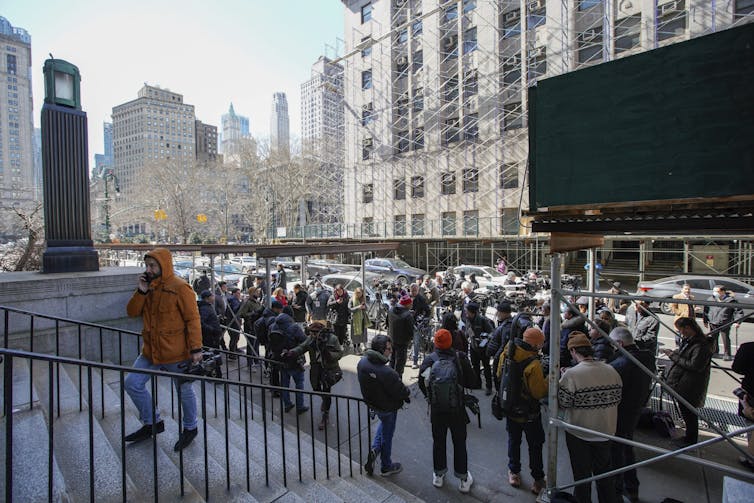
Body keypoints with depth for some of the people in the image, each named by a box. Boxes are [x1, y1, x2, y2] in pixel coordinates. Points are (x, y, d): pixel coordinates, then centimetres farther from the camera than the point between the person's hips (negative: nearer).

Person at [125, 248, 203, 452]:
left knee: (184, 391, 9)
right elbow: (132, 312, 6)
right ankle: (152, 422, 32)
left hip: (176, 353, -7)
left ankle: (190, 428, 33)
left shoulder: (180, 288, -17)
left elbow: (193, 319, -18)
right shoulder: (148, 286, 7)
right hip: (151, 351, 7)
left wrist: (196, 348, -20)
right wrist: (141, 292, -10)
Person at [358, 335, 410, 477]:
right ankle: (386, 467, 40)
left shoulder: (362, 362, -17)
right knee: (387, 436, 18)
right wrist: (406, 392, -3)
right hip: (387, 408, -6)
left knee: (384, 423, 35)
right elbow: (401, 392, -27)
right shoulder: (387, 373, -39)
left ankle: (374, 449, 25)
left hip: (371, 402, 6)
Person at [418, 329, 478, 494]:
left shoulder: (428, 360, -18)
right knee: (459, 443, 20)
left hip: (436, 411, 1)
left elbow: (421, 384, -7)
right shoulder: (460, 358, -22)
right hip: (457, 411, -1)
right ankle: (463, 480, 36)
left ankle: (438, 475, 40)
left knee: (438, 442, 21)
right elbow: (473, 382, -15)